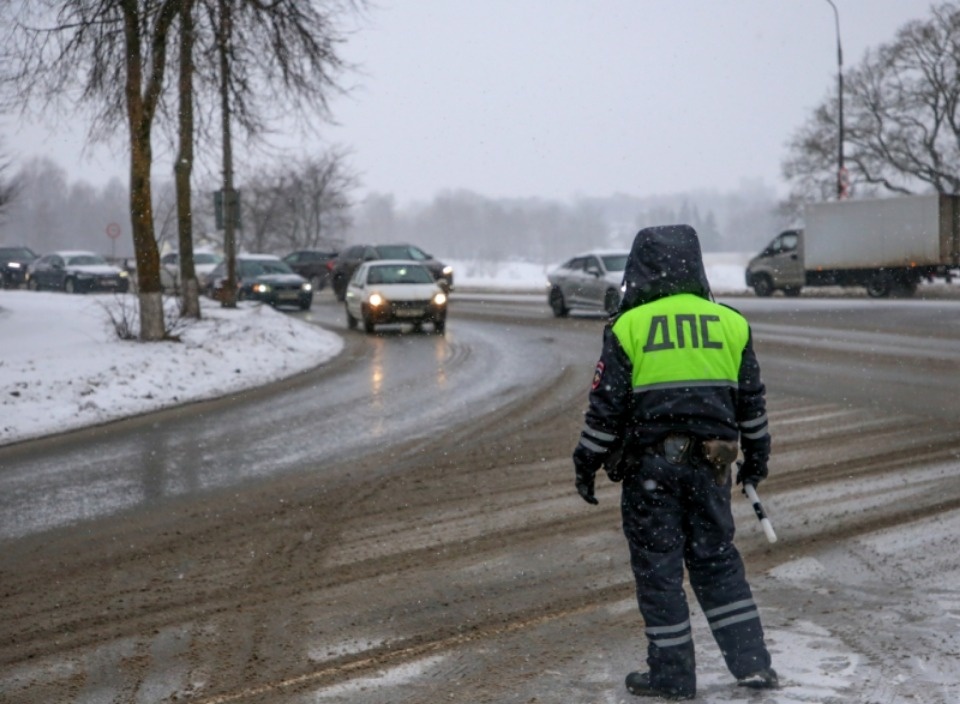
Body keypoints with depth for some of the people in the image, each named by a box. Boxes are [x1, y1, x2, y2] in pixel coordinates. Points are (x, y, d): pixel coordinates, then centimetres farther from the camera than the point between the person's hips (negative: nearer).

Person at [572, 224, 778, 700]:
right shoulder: (730, 323, 4)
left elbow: (606, 406, -6)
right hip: (709, 461, 4)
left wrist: (586, 465, 3)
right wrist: (755, 457, 22)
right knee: (717, 560, 14)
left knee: (658, 567, 5)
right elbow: (751, 401, 11)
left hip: (649, 464, -3)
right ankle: (751, 663, 12)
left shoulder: (628, 327, -7)